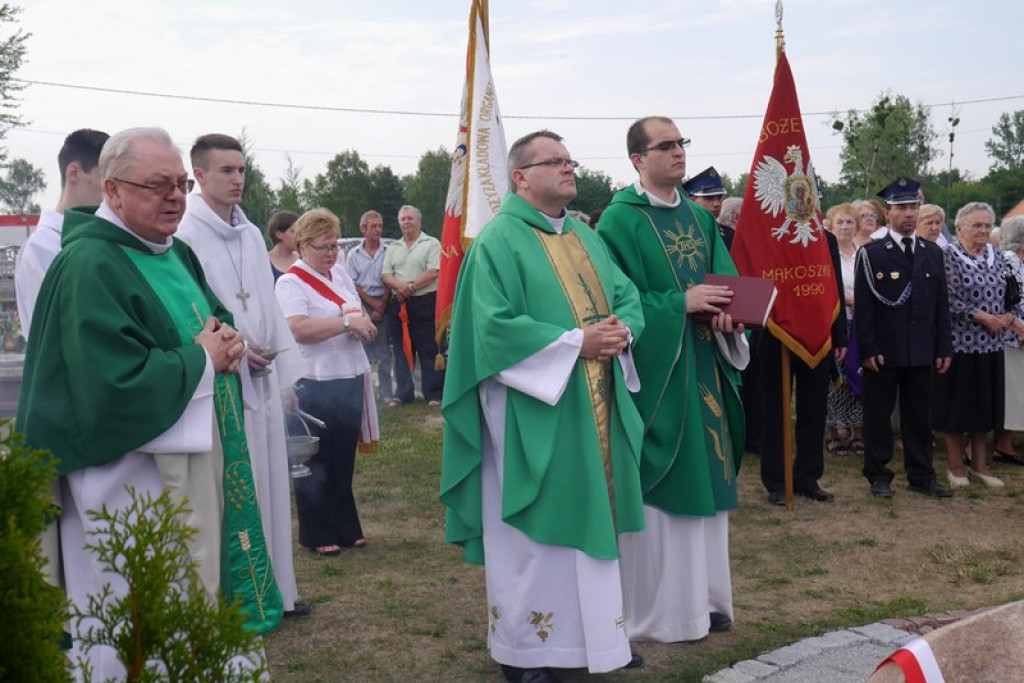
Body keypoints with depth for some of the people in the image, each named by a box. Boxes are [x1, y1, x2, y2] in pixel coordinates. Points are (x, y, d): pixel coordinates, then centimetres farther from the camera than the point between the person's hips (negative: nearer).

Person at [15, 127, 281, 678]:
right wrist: (202, 357, -14)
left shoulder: (175, 253, 10)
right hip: (137, 474, -9)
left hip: (202, 451, 9)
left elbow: (216, 316, 25)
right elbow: (118, 385, -27)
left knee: (202, 593, 18)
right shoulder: (90, 266, -18)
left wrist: (228, 339, 0)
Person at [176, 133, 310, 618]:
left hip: (261, 379, 7)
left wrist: (288, 368, 12)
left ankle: (273, 590, 26)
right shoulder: (184, 235, -10)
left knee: (269, 483, 13)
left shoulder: (251, 235, 12)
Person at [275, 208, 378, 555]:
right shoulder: (290, 282, -10)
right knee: (316, 464, 5)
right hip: (315, 386, -7)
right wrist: (347, 322, -22)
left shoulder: (340, 273, 12)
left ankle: (345, 528, 27)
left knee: (344, 460, 16)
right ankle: (317, 535, 16)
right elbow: (299, 329, -24)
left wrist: (364, 325, -2)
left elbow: (359, 317, 21)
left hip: (350, 380, 7)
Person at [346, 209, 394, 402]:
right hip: (361, 305, 0)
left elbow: (389, 283, 2)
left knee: (384, 351, 2)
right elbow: (353, 285, 2)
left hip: (383, 304, 0)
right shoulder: (353, 255, 5)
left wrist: (381, 308, -5)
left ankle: (387, 393, 6)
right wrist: (373, 303, -7)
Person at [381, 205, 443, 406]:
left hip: (425, 302, -5)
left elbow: (433, 272, -10)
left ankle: (433, 394, 2)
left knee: (428, 350, -3)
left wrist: (411, 287, -14)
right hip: (398, 304, 5)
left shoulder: (431, 244, 1)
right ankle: (404, 393, 14)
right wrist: (401, 286, -13)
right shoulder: (393, 248, 17)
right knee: (401, 350, 7)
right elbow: (386, 275, 7)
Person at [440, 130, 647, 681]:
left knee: (590, 521, 14)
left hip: (595, 411, 8)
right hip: (534, 414, -7)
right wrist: (576, 341, -20)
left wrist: (621, 331, -10)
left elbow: (627, 296, 12)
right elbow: (494, 326, -18)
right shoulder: (498, 241, -8)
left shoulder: (586, 237, 16)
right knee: (533, 532, 0)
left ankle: (595, 631, 27)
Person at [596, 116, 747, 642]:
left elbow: (726, 281, 15)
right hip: (654, 371, -7)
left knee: (706, 481, 12)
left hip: (704, 369, 7)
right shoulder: (621, 220, -8)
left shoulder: (699, 218, 14)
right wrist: (681, 303, -19)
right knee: (658, 489, -1)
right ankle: (655, 611, 11)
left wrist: (724, 311, -7)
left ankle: (704, 596, 25)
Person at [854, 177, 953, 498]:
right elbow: (862, 306, -6)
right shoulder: (870, 253, -3)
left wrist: (944, 348, 6)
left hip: (921, 352, 4)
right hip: (883, 351, -4)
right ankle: (878, 476, 15)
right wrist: (867, 349, -12)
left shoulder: (932, 252, 10)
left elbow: (942, 304, 11)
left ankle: (921, 476, 21)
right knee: (878, 415, 5)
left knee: (919, 416, 11)